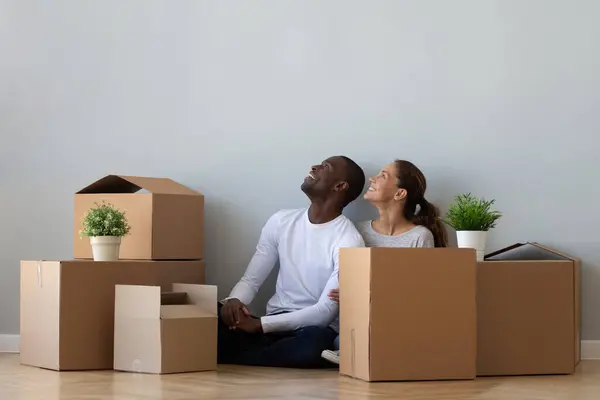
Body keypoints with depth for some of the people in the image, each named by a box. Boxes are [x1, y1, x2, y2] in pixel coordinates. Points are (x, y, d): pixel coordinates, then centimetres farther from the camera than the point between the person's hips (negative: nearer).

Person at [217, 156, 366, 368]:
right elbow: (251, 280, 8)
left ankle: (228, 359, -23)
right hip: (274, 325, 3)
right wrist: (235, 300, -17)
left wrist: (260, 325, -24)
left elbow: (325, 312, -17)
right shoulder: (281, 221, 6)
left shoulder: (349, 241, -11)